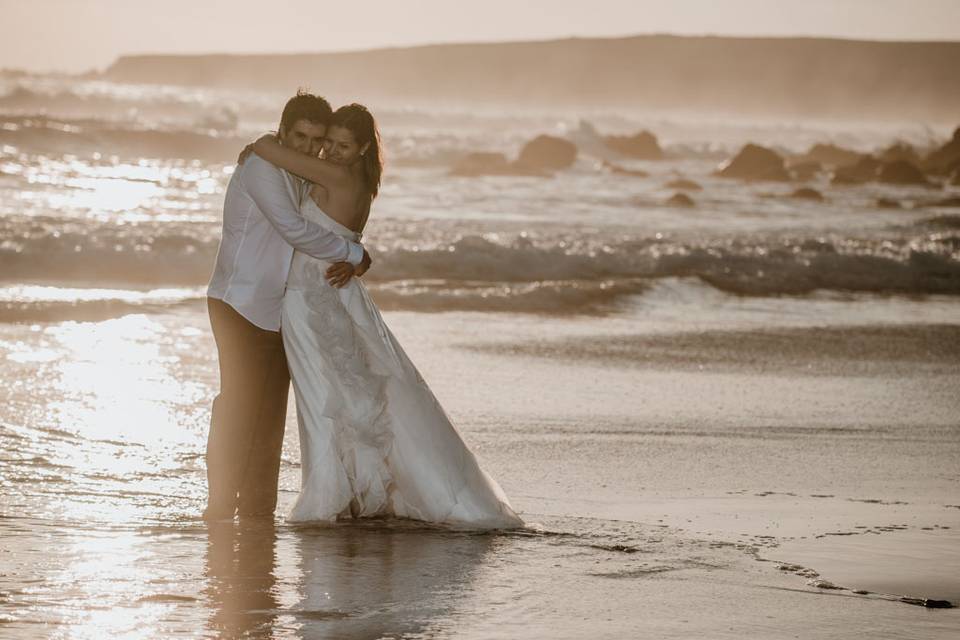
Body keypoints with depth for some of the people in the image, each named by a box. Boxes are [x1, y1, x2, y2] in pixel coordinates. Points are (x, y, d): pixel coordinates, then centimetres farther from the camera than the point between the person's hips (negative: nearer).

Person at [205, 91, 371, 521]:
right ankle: (221, 505, -8)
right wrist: (355, 255, -11)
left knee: (269, 413, 7)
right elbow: (296, 232, -22)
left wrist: (348, 262, -8)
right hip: (240, 305, -8)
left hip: (275, 311, 8)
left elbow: (324, 233, 15)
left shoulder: (305, 178, 14)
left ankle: (258, 510, 11)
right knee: (238, 405, -11)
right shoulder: (262, 167, -14)